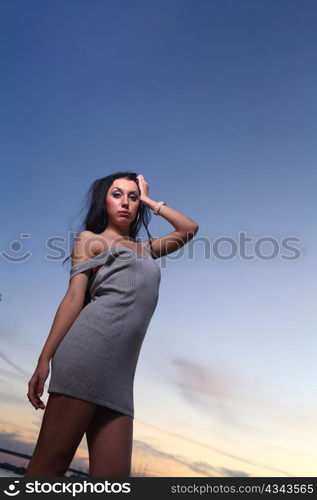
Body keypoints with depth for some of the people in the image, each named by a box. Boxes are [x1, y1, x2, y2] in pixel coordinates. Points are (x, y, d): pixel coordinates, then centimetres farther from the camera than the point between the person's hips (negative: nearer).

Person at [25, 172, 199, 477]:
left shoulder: (146, 249, 30)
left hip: (121, 370, 5)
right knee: (50, 463, -9)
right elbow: (73, 298, 3)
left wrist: (148, 200, 33)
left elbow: (189, 229, 33)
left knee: (113, 478, -2)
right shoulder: (91, 239, 15)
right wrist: (44, 359, -7)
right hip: (90, 348, -5)